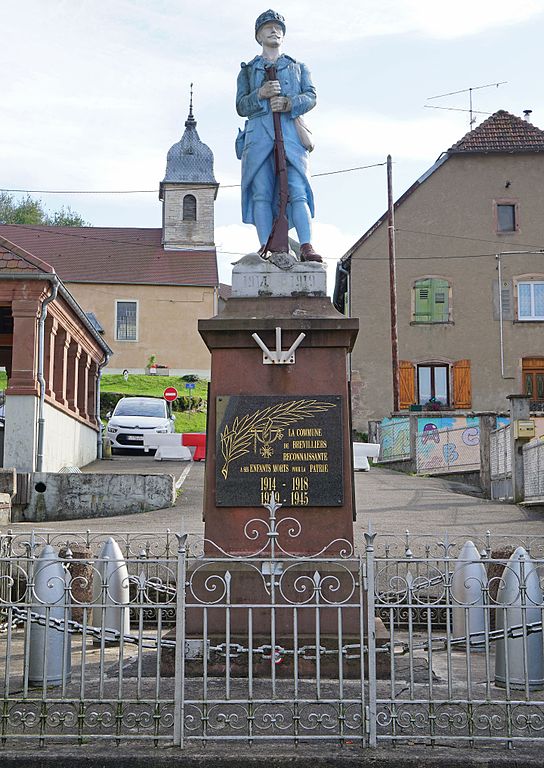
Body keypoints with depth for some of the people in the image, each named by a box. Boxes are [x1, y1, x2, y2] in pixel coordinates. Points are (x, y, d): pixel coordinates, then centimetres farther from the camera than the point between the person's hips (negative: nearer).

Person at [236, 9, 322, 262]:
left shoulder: (299, 67, 26)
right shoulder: (248, 70, 24)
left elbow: (311, 97, 9)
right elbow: (241, 106, 13)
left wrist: (289, 103, -11)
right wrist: (260, 94, -7)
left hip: (290, 134, 0)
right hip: (259, 134, 0)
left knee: (297, 191, -15)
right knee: (261, 193, -11)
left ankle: (306, 248, -25)